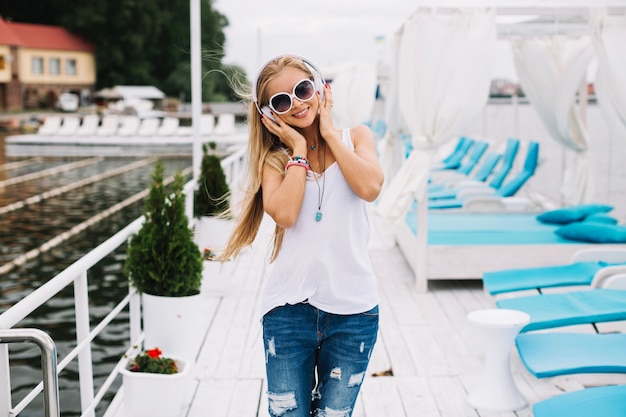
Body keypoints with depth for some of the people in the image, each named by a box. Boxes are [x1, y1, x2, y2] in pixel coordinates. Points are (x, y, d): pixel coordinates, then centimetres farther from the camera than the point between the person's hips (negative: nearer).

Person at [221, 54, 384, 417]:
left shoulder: (355, 137, 6)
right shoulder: (275, 157, 6)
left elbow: (370, 188, -15)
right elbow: (285, 213, -14)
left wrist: (329, 132, -6)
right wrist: (299, 148, -5)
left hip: (353, 309, 0)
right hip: (290, 308, 0)